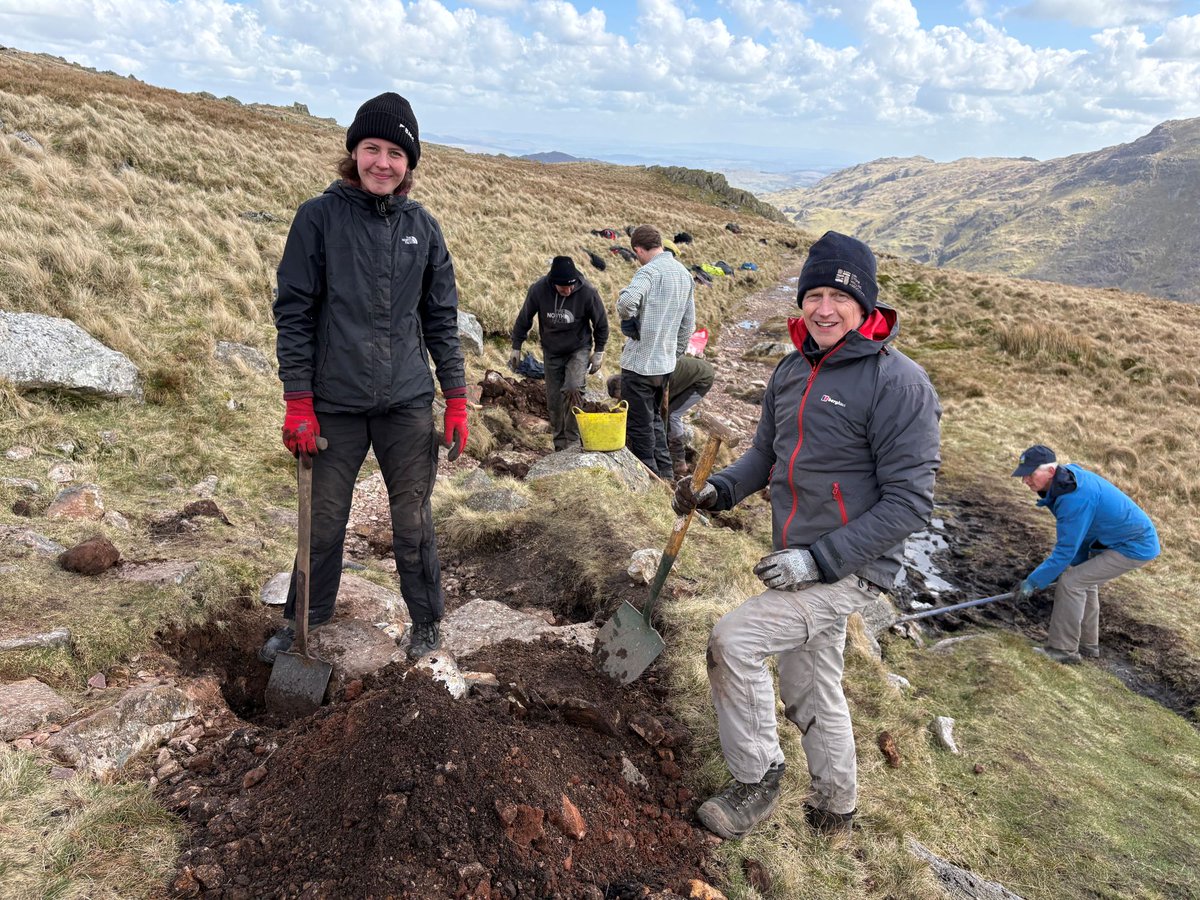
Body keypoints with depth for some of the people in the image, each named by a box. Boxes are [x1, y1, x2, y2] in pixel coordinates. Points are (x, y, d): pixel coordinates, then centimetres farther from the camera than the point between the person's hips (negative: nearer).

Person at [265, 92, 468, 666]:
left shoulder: (423, 227, 5)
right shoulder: (319, 217, -3)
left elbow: (441, 319, 8)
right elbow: (293, 312, -3)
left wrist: (457, 401, 3)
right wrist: (298, 403, -8)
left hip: (408, 404, 1)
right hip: (335, 404, -1)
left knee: (413, 523, 9)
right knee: (323, 524, 12)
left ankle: (427, 621, 29)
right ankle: (303, 622, 34)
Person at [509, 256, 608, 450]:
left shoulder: (587, 292, -23)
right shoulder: (538, 290, -20)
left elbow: (601, 323, -5)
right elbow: (524, 319, -3)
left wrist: (599, 352, -1)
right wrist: (516, 348, 3)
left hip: (579, 349, -2)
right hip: (551, 352, 2)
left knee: (573, 390, -23)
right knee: (554, 400, 6)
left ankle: (573, 441, -11)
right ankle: (560, 445, 22)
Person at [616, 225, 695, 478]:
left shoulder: (650, 271, -15)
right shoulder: (684, 273, 12)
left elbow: (628, 300, -36)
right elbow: (688, 324, 17)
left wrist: (627, 319, -15)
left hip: (639, 363, -8)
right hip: (666, 364, 8)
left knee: (640, 426, 2)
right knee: (654, 419, 23)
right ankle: (664, 474, 27)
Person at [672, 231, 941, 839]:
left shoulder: (898, 382, -19)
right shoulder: (793, 368, 4)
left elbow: (908, 502, -21)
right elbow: (767, 453, 15)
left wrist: (819, 560, -24)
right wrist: (718, 490, -4)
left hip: (850, 570, -8)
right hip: (801, 563, 8)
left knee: (734, 642, -16)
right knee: (809, 691, 20)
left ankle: (756, 783, 7)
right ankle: (834, 806, 44)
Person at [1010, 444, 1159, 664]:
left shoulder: (1075, 498, -32)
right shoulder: (1069, 476, -2)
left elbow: (1066, 550, -27)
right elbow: (1079, 533, 8)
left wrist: (1033, 582, -21)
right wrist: (1078, 565, 9)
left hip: (1134, 547, -10)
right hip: (1134, 536, 10)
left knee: (1071, 582, -14)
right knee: (1083, 581, 20)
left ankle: (1063, 649, -4)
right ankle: (1087, 645, 32)